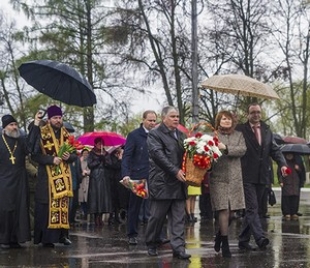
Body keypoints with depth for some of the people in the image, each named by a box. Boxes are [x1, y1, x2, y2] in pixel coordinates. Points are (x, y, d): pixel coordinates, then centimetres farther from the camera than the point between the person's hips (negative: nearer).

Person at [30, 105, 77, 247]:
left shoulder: (66, 135, 10)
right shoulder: (41, 134, -5)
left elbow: (74, 154, 13)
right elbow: (35, 155, -10)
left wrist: (69, 157, -9)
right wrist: (51, 159, -20)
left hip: (64, 176, 5)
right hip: (47, 176, -5)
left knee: (63, 205, 6)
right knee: (47, 206, -6)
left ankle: (62, 235, 13)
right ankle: (46, 237, -2)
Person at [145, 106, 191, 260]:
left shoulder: (180, 135, 17)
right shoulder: (154, 134, -3)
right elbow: (158, 155, -15)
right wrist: (175, 171, -21)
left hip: (179, 183, 6)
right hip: (162, 182, -6)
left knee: (178, 218, 1)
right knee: (157, 216, 3)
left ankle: (178, 247, 1)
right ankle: (151, 244, 20)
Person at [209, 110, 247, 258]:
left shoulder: (238, 135, 12)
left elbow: (242, 150, -4)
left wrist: (226, 148, -15)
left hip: (234, 178, 3)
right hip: (218, 178, -3)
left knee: (232, 210, 4)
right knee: (223, 210, -8)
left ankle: (220, 234, 31)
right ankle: (225, 244, 1)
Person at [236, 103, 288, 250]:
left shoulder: (266, 130, 13)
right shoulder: (240, 129, -3)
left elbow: (274, 149, 9)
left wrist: (282, 164, -7)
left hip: (261, 177, 6)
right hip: (247, 177, -6)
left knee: (250, 209, 12)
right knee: (252, 208, -13)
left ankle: (243, 240, 20)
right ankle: (260, 238, -22)